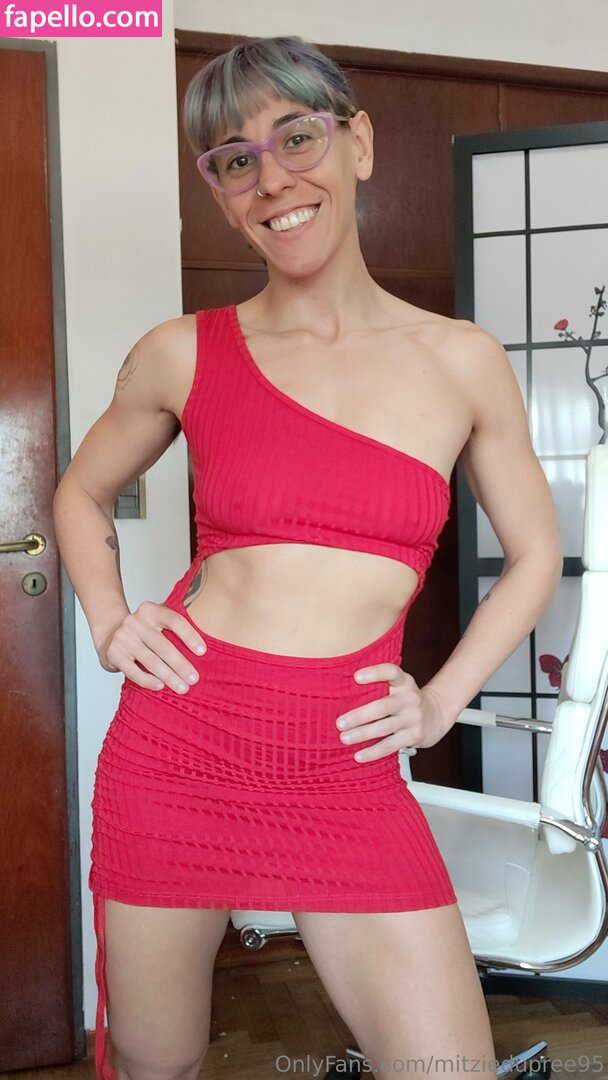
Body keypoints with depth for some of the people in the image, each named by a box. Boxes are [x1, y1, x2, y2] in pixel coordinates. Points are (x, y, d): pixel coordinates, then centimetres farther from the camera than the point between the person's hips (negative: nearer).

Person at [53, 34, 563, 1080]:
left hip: (350, 778, 0)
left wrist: (440, 700, 3)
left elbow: (534, 556, 12)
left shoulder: (463, 363, 1)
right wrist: (110, 626, 2)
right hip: (176, 746, 1)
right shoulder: (184, 354, 0)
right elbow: (80, 493, 18)